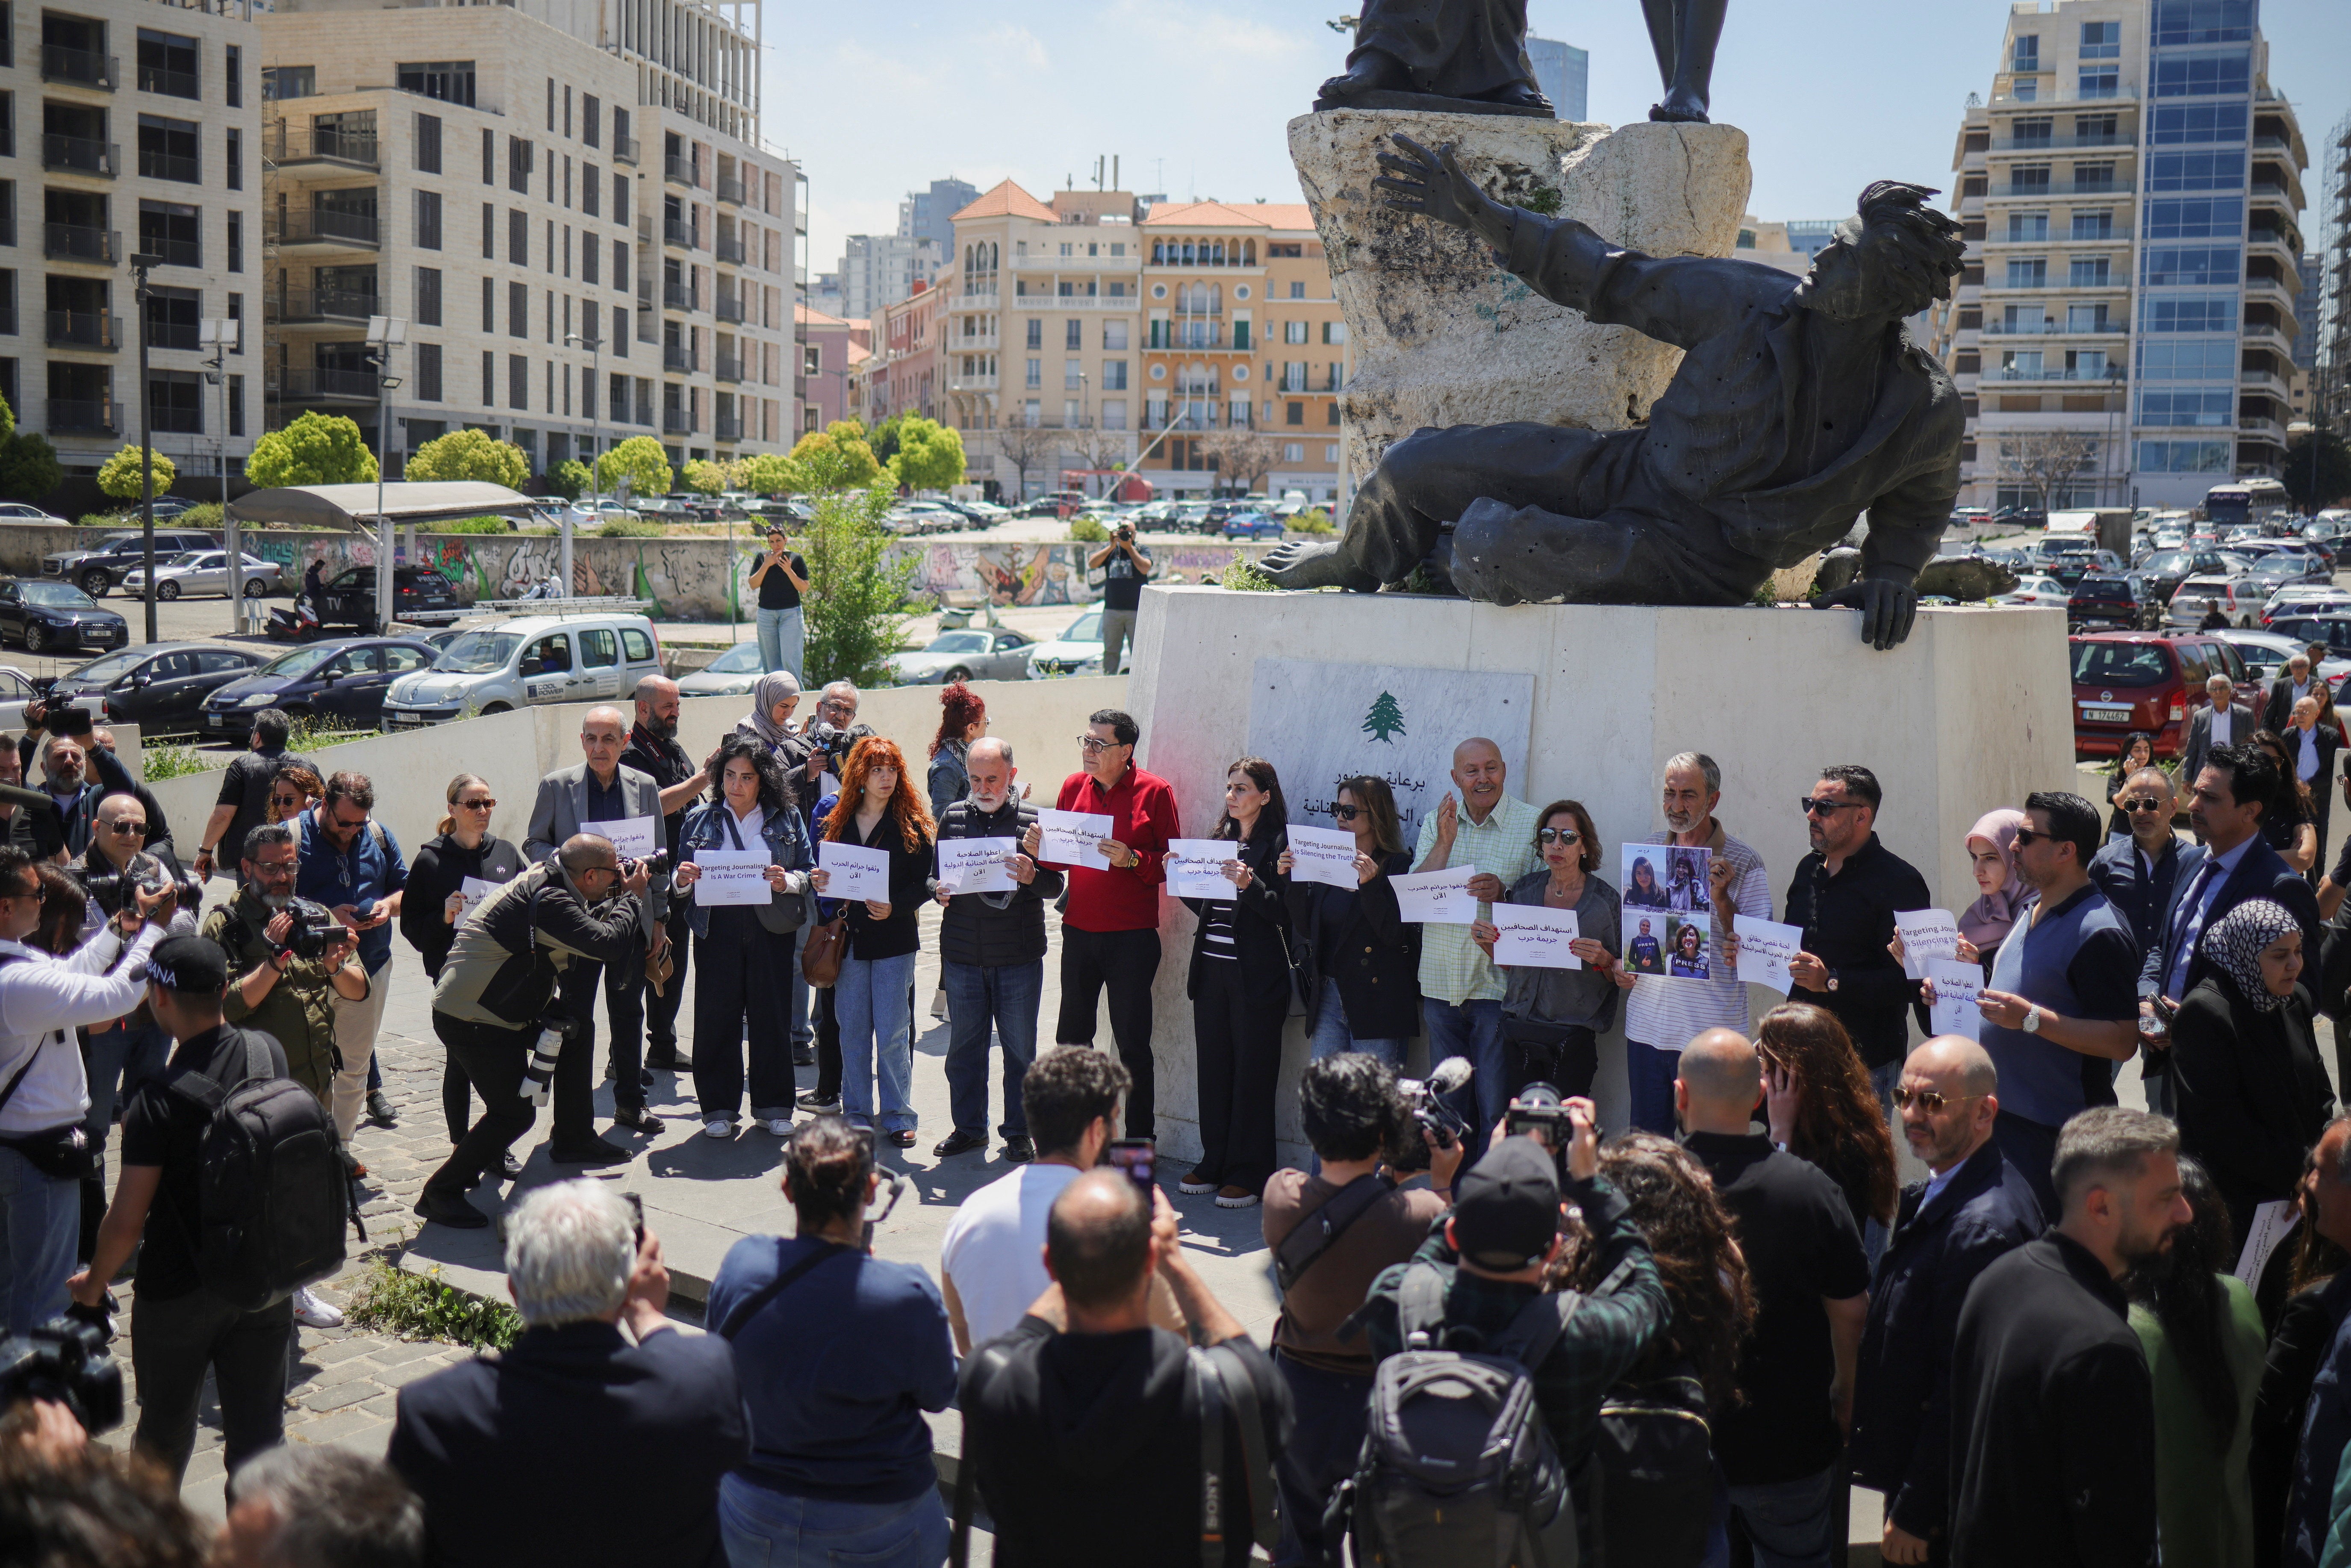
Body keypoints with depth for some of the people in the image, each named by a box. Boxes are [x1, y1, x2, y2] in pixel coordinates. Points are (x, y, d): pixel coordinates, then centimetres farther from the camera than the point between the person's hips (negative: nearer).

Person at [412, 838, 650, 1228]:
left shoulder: (546, 883, 5)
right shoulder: (548, 902, -26)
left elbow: (590, 925, 16)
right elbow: (610, 944, -30)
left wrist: (621, 898, 4)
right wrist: (632, 897, -15)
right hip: (470, 1019, -10)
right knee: (514, 1114, -8)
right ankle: (439, 1193, 3)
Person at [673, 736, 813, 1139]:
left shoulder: (786, 819, 6)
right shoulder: (700, 819, 8)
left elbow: (810, 870, 6)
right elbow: (683, 884, 11)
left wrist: (789, 881, -14)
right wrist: (683, 879, -12)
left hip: (771, 929, -1)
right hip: (718, 930, 1)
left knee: (771, 1016, 3)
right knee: (716, 1018, 2)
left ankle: (774, 1105, 16)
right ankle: (719, 1108, 14)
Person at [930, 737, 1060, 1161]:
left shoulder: (1033, 820, -1)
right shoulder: (953, 817, 7)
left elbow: (1055, 886, -3)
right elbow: (934, 875, 14)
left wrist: (1031, 876, -24)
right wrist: (939, 891, -9)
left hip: (1019, 956, -2)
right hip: (962, 955, 3)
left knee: (1020, 1047, 6)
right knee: (964, 1046, 10)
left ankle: (1018, 1131, 19)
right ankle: (969, 1128, 25)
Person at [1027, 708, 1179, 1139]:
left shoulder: (1154, 791, -7)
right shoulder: (1074, 786, 7)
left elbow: (1173, 862, -6)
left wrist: (1133, 860, -22)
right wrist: (1040, 850, -6)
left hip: (1132, 937, -5)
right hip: (1079, 931, 5)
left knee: (1133, 1044, 2)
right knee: (1072, 1038, 14)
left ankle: (1140, 1141, 12)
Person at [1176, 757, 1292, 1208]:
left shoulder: (1279, 843, -6)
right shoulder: (1220, 840, 14)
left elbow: (1285, 912, -13)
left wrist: (1249, 885, -26)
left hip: (1255, 976, -6)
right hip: (1212, 969, 6)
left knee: (1252, 1073, 0)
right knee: (1213, 1069, 10)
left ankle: (1249, 1174, 8)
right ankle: (1215, 1163, 21)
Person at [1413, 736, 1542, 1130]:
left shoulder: (1533, 823, -2)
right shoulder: (1435, 823, 10)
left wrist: (1504, 893, -20)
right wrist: (1445, 842, -10)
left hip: (1498, 983, -4)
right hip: (1440, 984, 4)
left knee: (1495, 1108, -3)